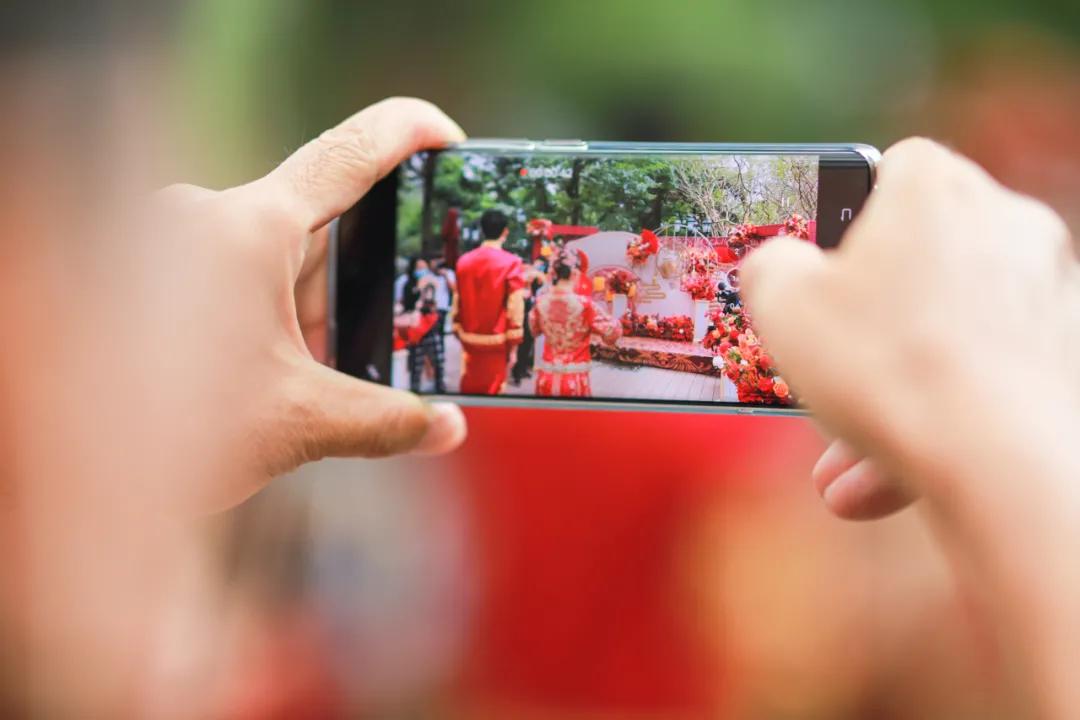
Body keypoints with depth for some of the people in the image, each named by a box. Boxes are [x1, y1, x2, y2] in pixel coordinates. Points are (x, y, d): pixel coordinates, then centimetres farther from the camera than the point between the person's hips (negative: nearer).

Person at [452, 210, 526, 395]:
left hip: (470, 341, 4)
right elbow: (515, 307, -13)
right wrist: (513, 344, -7)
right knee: (494, 391, 1)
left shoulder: (464, 261, 4)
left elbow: (458, 304, 9)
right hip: (497, 342, -4)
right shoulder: (510, 263, -11)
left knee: (470, 391, 11)